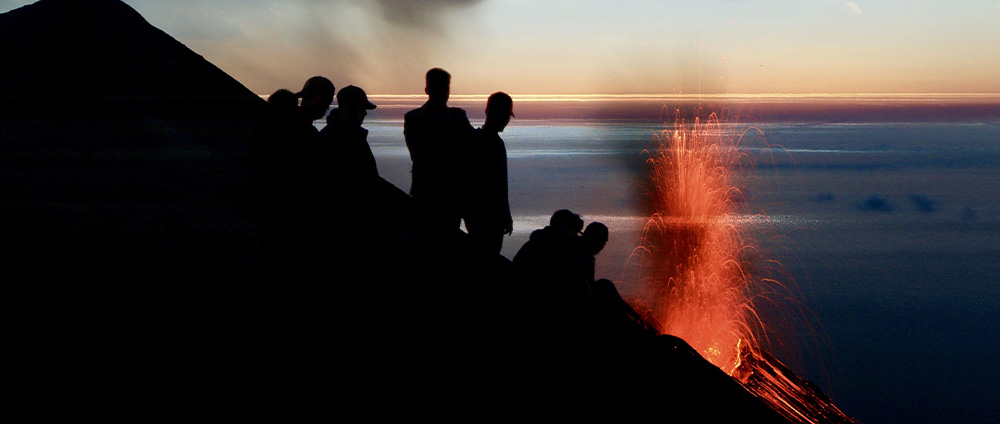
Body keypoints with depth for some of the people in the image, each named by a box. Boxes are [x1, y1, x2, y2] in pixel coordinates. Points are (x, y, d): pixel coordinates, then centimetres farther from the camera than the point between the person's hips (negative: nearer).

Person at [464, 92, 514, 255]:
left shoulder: (497, 143, 18)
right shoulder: (476, 141, -9)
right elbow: (472, 183, -15)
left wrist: (506, 217, 21)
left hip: (495, 216, 8)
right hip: (480, 216, -8)